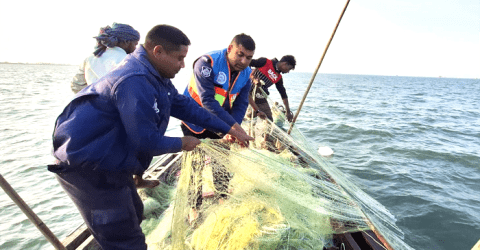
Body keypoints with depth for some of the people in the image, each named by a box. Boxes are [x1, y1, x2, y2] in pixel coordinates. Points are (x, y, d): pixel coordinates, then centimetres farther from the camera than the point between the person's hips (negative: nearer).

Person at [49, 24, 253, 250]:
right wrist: (182, 144, -9)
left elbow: (186, 106, 7)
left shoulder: (156, 77, 4)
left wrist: (228, 129, 5)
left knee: (134, 214, 25)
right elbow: (147, 141, -29)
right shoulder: (135, 82, -29)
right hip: (88, 169, -10)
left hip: (112, 163, 10)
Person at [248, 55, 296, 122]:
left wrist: (288, 112, 14)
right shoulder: (265, 62, -5)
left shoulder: (279, 78, 10)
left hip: (261, 100, 7)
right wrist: (253, 77, -22)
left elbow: (284, 95, 13)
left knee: (269, 121, 6)